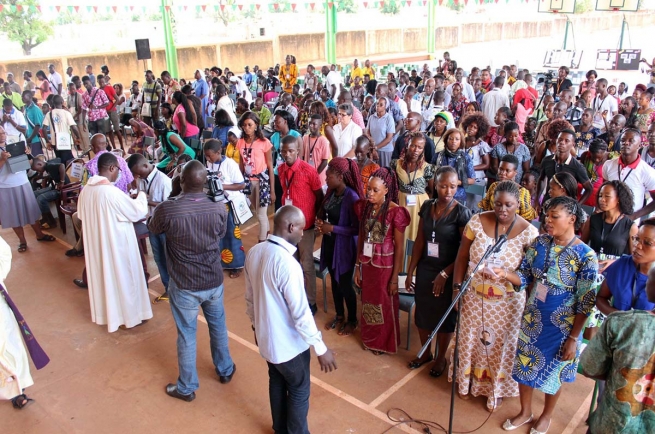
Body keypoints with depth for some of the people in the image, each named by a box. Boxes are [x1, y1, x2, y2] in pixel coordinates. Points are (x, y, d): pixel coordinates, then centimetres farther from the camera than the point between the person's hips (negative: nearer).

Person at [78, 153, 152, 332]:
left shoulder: (86, 189, -2)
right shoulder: (112, 192, -26)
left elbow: (82, 215, 13)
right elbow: (138, 211, -19)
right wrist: (141, 196, -1)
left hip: (95, 243, 8)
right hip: (117, 244, -8)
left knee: (102, 275, 22)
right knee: (123, 277, 8)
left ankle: (105, 312, 38)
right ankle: (130, 315, 22)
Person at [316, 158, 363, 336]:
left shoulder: (352, 197, -23)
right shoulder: (331, 192, -1)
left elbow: (357, 229, -22)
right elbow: (323, 211, 15)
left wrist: (332, 228, -23)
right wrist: (320, 221, -7)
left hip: (344, 247, -7)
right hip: (329, 244, 7)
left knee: (345, 285, 8)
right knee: (335, 282, 20)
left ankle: (352, 320, 30)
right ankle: (339, 316, 39)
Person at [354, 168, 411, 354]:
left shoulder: (395, 212, -18)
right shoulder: (364, 207, -3)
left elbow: (399, 247, -13)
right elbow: (361, 237, 5)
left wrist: (395, 277, -11)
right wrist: (357, 266, 7)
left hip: (385, 265, -4)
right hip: (366, 263, 5)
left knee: (385, 304, 14)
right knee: (368, 301, 20)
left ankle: (383, 342, 37)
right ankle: (369, 338, 42)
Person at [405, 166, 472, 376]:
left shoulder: (462, 213, -15)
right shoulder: (426, 206, -3)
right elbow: (419, 240, 2)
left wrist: (444, 274, -14)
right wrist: (410, 270, 2)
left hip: (448, 273, -4)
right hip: (425, 269, 4)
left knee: (445, 316, 12)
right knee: (422, 313, 15)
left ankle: (440, 358, 33)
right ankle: (425, 353, 37)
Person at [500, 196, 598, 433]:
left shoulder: (585, 256, -20)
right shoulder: (540, 243, -6)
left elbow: (585, 304, -16)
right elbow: (525, 277, 0)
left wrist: (573, 338, -14)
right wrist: (505, 273, -21)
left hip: (561, 328, -4)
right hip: (532, 320, 4)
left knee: (553, 373, 17)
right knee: (525, 367, 17)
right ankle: (525, 412, 42)